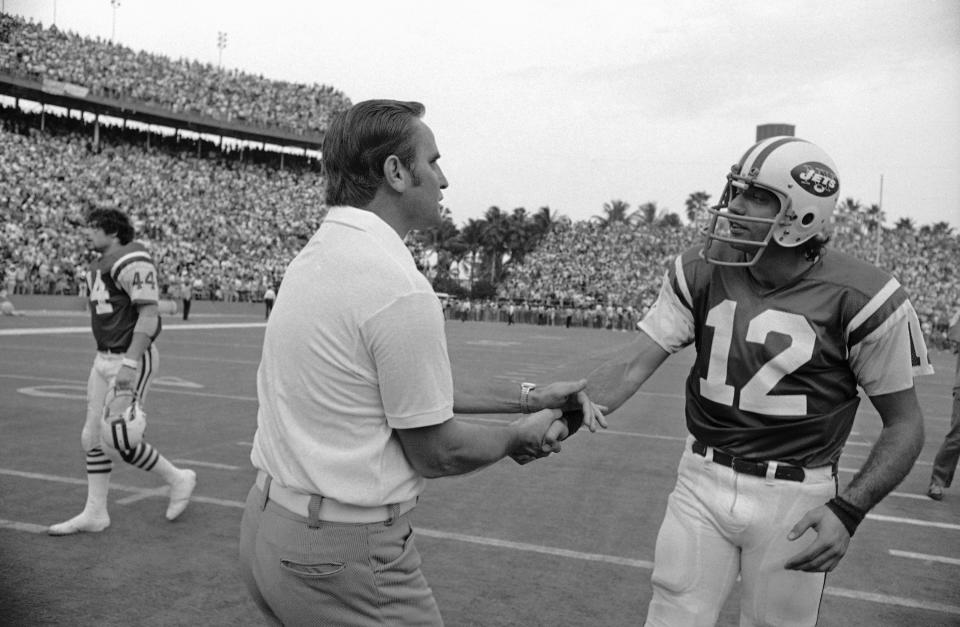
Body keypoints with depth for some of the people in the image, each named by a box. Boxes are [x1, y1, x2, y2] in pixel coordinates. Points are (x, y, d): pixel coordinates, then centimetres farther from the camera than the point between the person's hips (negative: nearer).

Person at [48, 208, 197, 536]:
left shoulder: (132, 261, -15)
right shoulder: (100, 263, 16)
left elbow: (148, 315, -22)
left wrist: (129, 364, -27)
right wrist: (104, 362, 20)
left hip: (131, 359, -10)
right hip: (104, 358, 10)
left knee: (114, 442, -8)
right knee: (92, 438, 11)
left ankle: (178, 478, 12)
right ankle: (95, 513, 23)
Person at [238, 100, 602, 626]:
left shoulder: (313, 255, 5)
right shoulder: (401, 289, -23)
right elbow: (435, 453, -15)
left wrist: (525, 397, 9)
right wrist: (519, 435, 3)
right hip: (346, 557, -8)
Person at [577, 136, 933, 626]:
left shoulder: (859, 298, -14)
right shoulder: (701, 271, -5)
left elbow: (905, 423, -5)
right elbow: (634, 364, -9)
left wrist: (848, 511, -17)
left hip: (794, 498, -2)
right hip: (703, 480, 2)